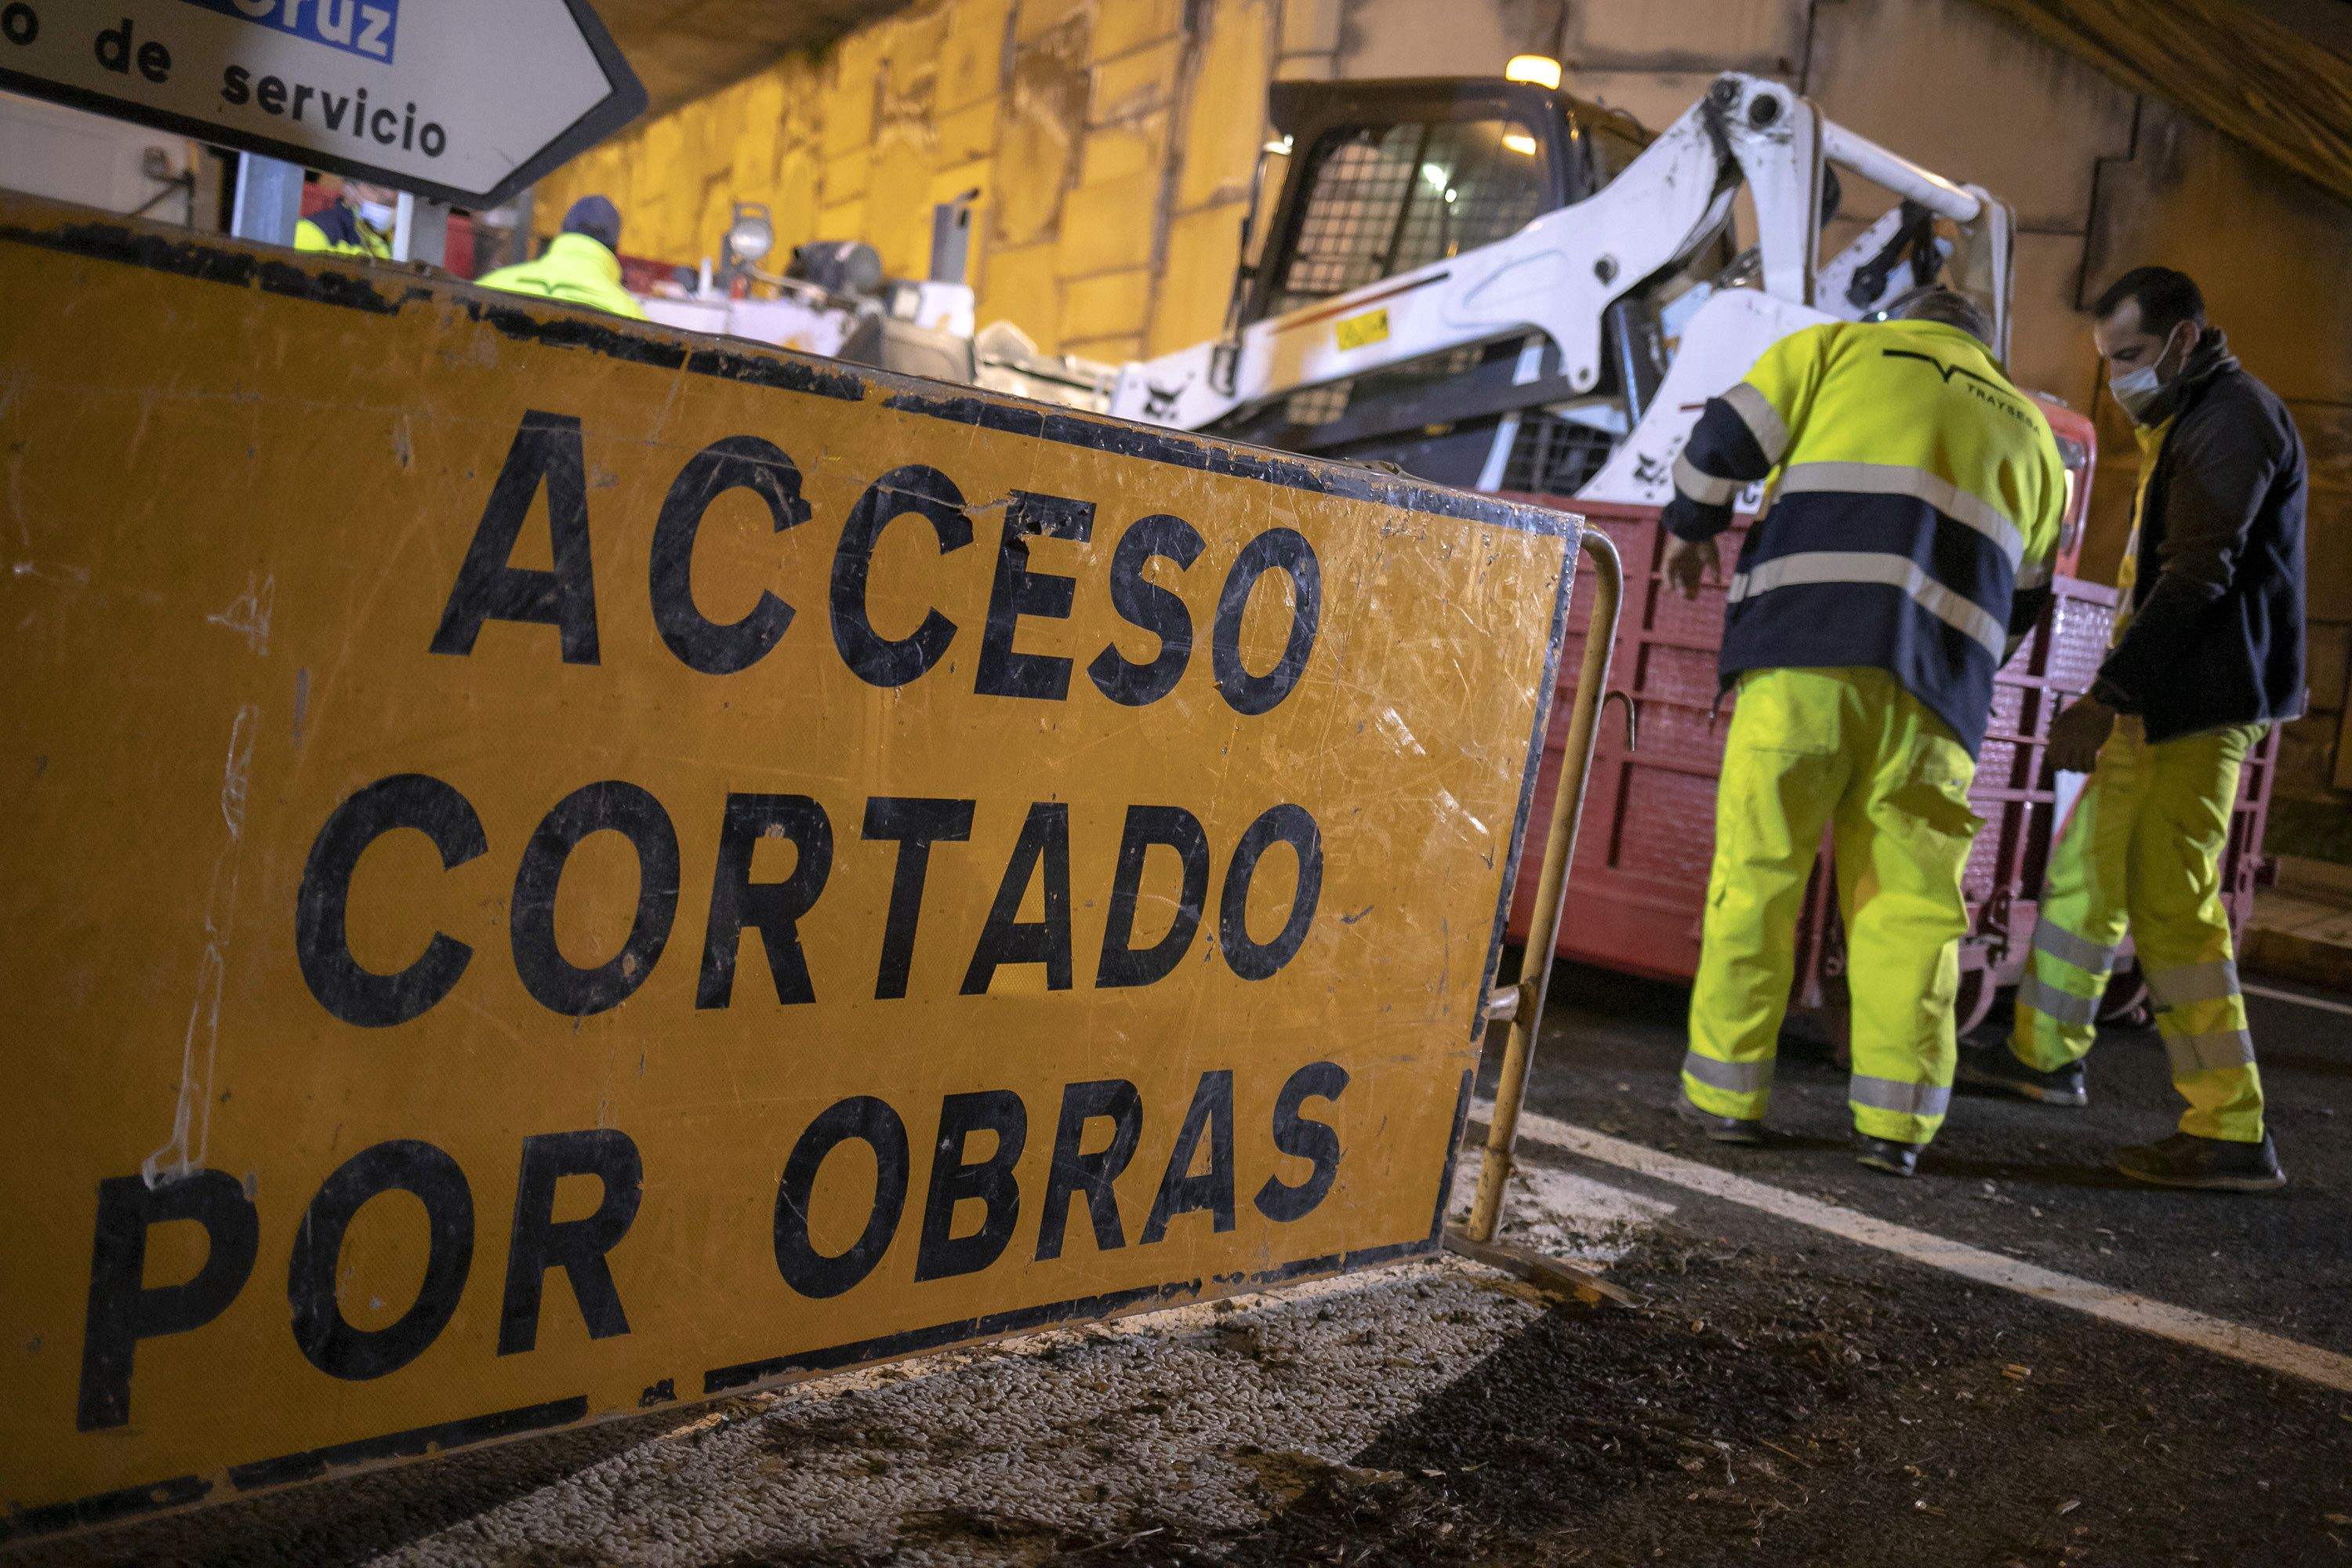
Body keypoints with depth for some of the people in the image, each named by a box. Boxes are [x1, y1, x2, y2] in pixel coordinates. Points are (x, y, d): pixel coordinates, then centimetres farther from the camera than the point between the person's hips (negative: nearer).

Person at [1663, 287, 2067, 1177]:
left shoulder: (1842, 348, 20)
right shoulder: (2030, 433, 29)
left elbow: (1729, 435, 9)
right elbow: (2021, 601, 28)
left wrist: (1691, 524, 26)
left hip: (1803, 646, -2)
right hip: (1938, 688, 3)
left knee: (1758, 866, 2)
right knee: (1910, 895, 6)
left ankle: (1726, 1091, 4)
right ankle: (1896, 1117, 2)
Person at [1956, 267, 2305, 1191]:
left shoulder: (2234, 415, -12)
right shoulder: (2185, 423, 21)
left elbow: (2200, 574, -22)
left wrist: (2106, 696, -25)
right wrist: (2116, 699, 21)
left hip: (2202, 704, -11)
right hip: (2160, 701, 11)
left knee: (2172, 907, -12)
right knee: (2083, 871, 17)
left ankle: (2232, 1132, -9)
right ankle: (2045, 1055, 31)